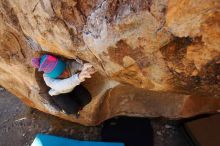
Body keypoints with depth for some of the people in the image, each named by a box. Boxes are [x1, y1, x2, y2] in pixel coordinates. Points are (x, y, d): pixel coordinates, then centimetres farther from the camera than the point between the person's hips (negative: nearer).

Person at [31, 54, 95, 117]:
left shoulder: (70, 65, -35)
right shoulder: (48, 78, -39)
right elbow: (60, 85, -59)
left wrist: (85, 66, -73)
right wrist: (78, 77, -79)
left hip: (73, 87, 3)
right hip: (59, 94, -2)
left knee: (87, 98, -15)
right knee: (73, 109, -20)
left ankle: (76, 107, 17)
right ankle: (66, 108, 15)